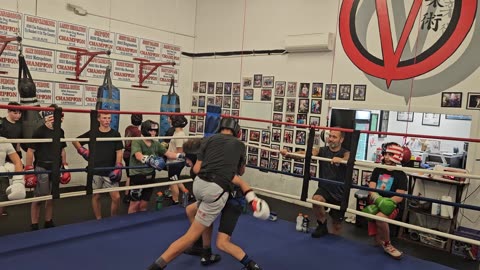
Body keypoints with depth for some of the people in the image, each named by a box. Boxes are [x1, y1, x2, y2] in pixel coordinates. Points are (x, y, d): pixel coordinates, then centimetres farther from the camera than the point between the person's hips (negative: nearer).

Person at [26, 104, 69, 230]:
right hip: (41, 168, -6)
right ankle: (34, 226, 10)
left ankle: (48, 223, 27)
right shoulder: (39, 131, -11)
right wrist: (29, 171, -12)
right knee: (39, 198, -1)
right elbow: (30, 151, -10)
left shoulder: (60, 131, 8)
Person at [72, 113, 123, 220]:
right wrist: (83, 151, 1)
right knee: (95, 196, 9)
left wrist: (118, 167, -8)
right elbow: (75, 141, 13)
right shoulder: (92, 133, 3)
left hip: (110, 171, -1)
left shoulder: (115, 134, 2)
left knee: (116, 197, -4)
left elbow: (119, 152, 1)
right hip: (95, 171, 1)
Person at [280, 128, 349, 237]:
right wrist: (288, 154, -38)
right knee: (316, 200, -34)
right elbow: (304, 154, -20)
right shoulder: (322, 151, -4)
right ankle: (322, 226, -6)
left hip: (340, 193, 0)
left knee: (337, 226, 9)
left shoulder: (345, 153, -9)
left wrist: (340, 160, -58)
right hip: (324, 189, 1)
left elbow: (348, 160, -34)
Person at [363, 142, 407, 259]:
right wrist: (379, 200, -22)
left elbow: (399, 197, -9)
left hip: (391, 207, -3)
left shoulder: (400, 175, 0)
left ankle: (386, 244, -11)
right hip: (375, 204, 4)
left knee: (380, 217, -35)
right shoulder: (377, 170, 10)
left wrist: (384, 203, -21)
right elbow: (371, 189, 1)